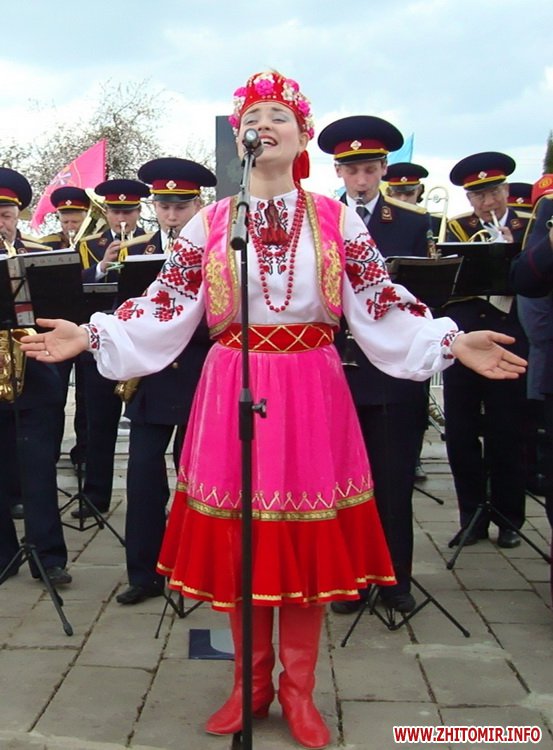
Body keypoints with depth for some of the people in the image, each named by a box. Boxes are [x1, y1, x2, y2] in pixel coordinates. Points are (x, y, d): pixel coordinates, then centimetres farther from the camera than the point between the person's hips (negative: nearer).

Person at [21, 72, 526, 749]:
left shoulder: (336, 219, 4)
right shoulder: (208, 223, 5)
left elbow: (382, 308, 1)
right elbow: (165, 309, 1)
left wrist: (453, 343, -9)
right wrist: (90, 335, -8)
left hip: (311, 392, 0)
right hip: (233, 392, 1)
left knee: (308, 540, 5)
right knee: (238, 540, 6)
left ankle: (298, 689, 23)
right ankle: (251, 682, 26)